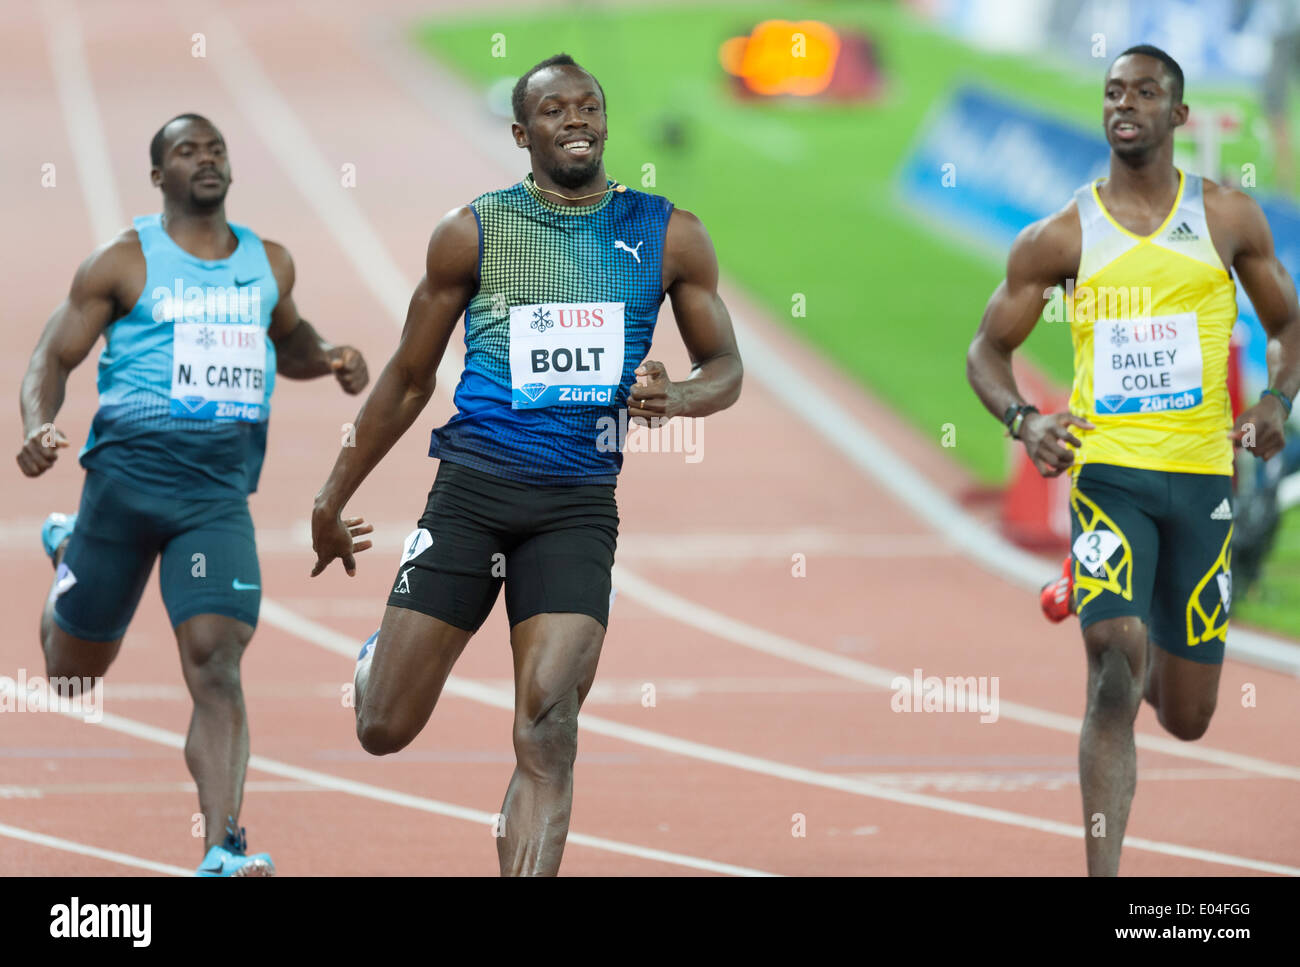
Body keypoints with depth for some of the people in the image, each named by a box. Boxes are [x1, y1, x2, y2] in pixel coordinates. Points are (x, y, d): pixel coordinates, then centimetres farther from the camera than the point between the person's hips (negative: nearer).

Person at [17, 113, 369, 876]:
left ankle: (222, 848, -21)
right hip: (128, 470, -1)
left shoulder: (270, 263, 13)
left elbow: (287, 342, 32)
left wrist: (329, 359, 9)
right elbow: (53, 357, 1)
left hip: (220, 492, 1)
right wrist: (38, 428, -19)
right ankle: (69, 554, 50)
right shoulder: (125, 263, 0)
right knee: (74, 671, 14)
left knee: (217, 662, -17)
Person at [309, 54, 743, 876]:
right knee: (384, 729, 1)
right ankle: (379, 657, 38)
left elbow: (726, 367, 12)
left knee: (548, 732, -15)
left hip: (578, 506, 0)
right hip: (472, 489, 0)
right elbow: (410, 378, 11)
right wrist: (335, 497, 14)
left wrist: (676, 398, -12)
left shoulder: (669, 237, 5)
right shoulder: (472, 233, 2)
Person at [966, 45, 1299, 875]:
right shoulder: (1060, 238, 3)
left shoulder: (1229, 218, 5)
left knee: (1187, 718, 9)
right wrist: (1022, 420, -10)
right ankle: (1104, 873, -23)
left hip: (1202, 473, 2)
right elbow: (988, 349, 11)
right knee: (1116, 659, -23)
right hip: (1108, 471, -2)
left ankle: (1158, 671, 49)